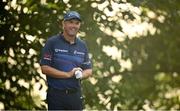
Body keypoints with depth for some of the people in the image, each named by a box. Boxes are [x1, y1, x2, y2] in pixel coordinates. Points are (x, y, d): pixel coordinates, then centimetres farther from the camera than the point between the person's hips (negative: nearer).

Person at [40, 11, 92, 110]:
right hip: (56, 94, -5)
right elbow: (44, 68, -10)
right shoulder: (52, 42, -3)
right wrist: (68, 74, -15)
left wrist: (81, 75, -9)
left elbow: (89, 70, 15)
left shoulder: (82, 45, 12)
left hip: (76, 94, 5)